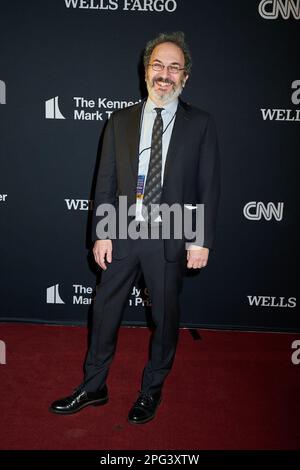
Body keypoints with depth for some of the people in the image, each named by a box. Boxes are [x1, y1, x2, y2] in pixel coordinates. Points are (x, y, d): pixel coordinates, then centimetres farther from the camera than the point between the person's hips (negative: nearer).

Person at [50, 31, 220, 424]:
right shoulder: (120, 121, 6)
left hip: (170, 237, -2)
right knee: (105, 311, 11)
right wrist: (101, 234, -2)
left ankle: (152, 389, 34)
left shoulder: (200, 124, -1)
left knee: (165, 316, 11)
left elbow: (209, 186, -2)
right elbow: (106, 182, 4)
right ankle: (94, 387, 31)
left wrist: (202, 241, -7)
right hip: (122, 232, 2)